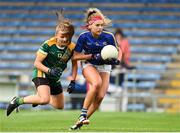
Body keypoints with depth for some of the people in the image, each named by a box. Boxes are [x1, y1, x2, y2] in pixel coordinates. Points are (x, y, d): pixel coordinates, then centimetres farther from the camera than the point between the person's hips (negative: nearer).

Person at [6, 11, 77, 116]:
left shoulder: (72, 47, -10)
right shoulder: (48, 45, -23)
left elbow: (74, 64, 5)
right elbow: (37, 63, -18)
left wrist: (73, 81, -2)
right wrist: (49, 71, -33)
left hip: (55, 78, 6)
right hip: (41, 73, -6)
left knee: (60, 106, 16)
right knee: (45, 100, -32)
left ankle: (39, 96, 43)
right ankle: (18, 101, -12)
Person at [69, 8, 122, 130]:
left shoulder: (108, 36, -17)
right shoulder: (84, 37, -19)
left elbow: (118, 51, 0)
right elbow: (75, 56, -14)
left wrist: (117, 60, -21)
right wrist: (93, 56, -24)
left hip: (104, 66, 2)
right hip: (89, 65, -2)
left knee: (100, 97, -12)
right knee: (97, 83, -34)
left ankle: (82, 120, 3)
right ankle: (83, 114, -26)